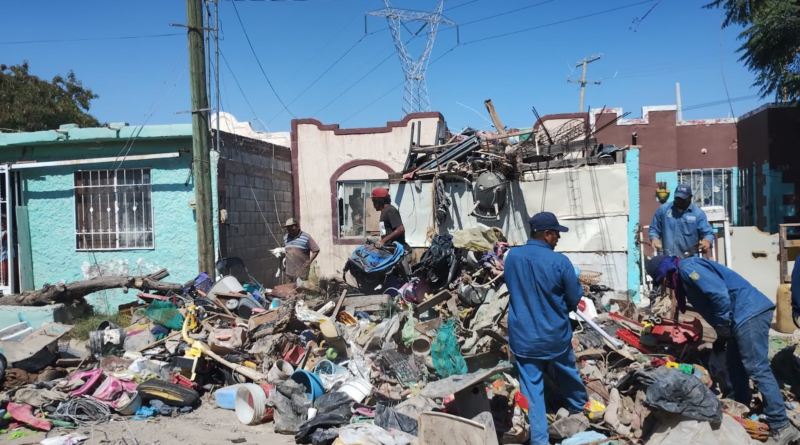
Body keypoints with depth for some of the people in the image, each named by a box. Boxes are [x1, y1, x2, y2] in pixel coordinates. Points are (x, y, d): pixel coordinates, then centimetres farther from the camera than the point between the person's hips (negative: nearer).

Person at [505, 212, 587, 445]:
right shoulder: (560, 262, -18)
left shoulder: (511, 257, -7)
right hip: (556, 336, -1)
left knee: (532, 390, 7)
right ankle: (579, 407, 52)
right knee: (568, 374, 27)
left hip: (523, 338, 1)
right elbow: (574, 300, -6)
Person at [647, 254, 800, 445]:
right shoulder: (684, 276, 21)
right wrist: (721, 336, 20)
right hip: (743, 315, 11)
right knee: (735, 368, 17)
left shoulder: (687, 267, -11)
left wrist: (723, 332, -12)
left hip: (750, 313, -11)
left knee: (757, 369, -10)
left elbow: (720, 294, -21)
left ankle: (781, 427, -7)